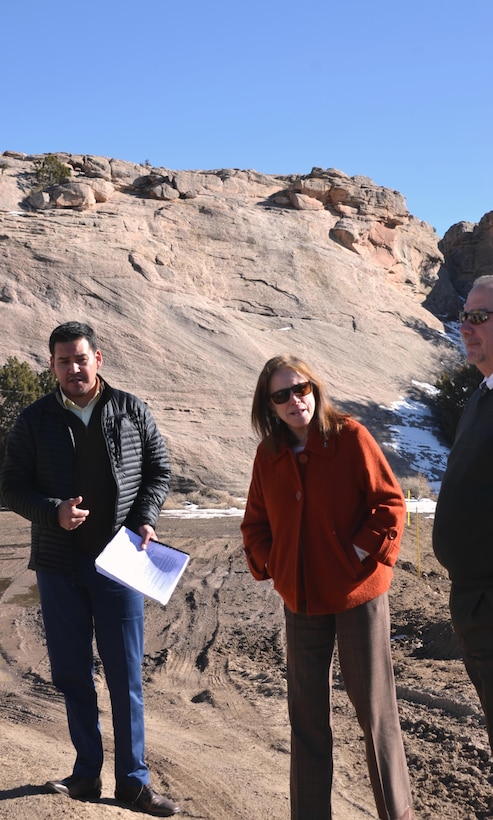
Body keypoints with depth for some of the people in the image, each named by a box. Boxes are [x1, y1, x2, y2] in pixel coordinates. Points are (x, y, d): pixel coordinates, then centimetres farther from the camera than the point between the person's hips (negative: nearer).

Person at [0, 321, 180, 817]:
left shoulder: (131, 411, 2)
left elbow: (158, 470, 8)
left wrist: (145, 519, -7)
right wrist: (53, 512, -14)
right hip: (59, 565, 1)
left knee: (126, 676, 4)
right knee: (71, 674, 10)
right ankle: (87, 773, 25)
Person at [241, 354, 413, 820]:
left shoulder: (350, 437, -9)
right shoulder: (269, 456, 4)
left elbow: (390, 503, -9)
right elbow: (255, 522, 14)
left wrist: (365, 552, -13)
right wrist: (267, 563, 0)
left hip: (358, 593, -4)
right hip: (301, 599, 4)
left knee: (373, 707, 5)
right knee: (306, 713, 12)